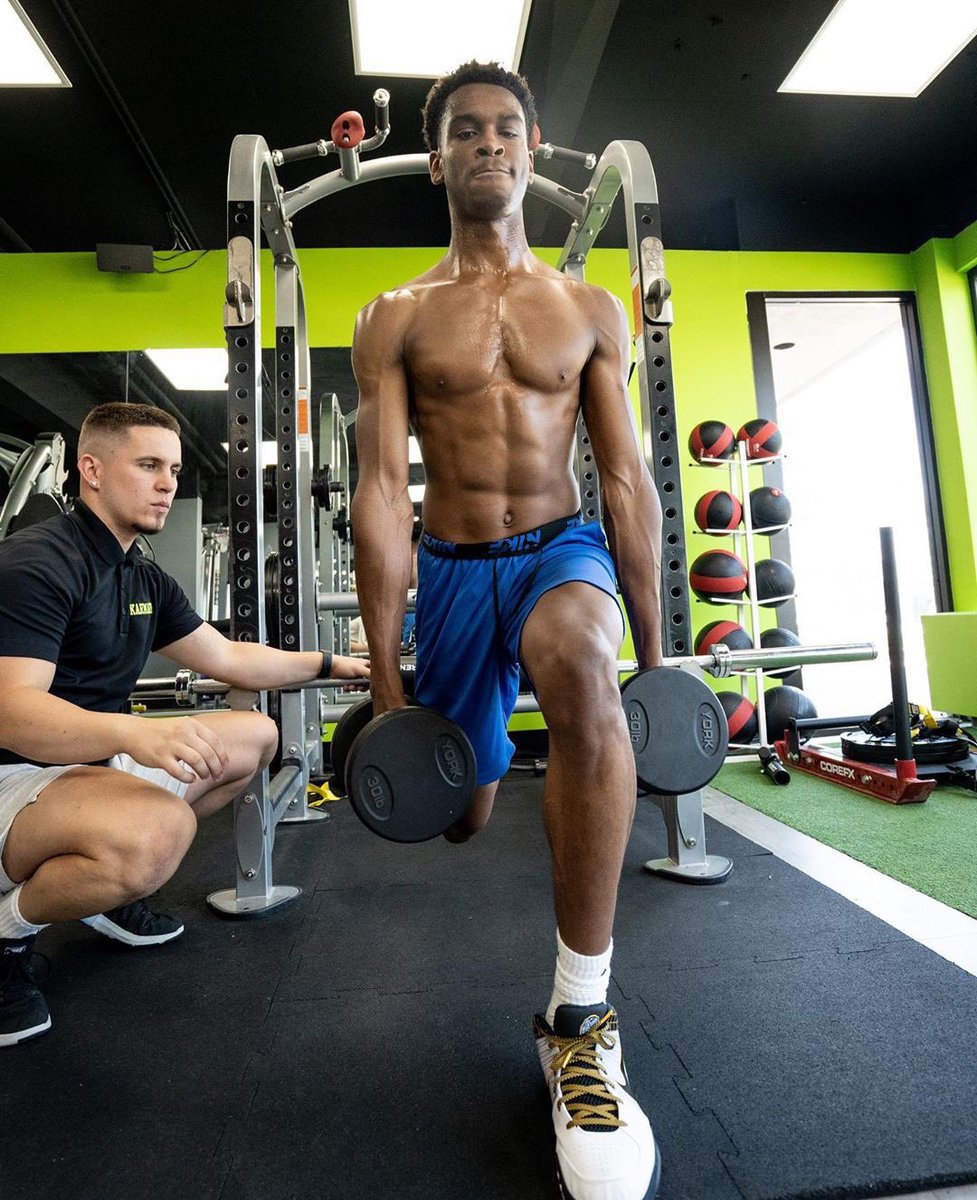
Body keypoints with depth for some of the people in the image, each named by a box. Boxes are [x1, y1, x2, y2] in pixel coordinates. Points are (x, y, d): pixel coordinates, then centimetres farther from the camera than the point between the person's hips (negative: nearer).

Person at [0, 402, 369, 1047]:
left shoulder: (146, 579, 8)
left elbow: (228, 660, 13)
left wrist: (332, 664, 13)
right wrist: (133, 733, -45)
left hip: (92, 758, 9)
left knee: (256, 737, 10)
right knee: (157, 829, -38)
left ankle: (103, 879, 14)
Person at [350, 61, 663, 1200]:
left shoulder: (590, 309, 7)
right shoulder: (396, 317, 3)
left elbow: (627, 479, 2)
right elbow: (381, 491, -6)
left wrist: (654, 653, -2)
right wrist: (386, 682, -11)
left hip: (561, 548, 0)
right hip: (450, 568, 1)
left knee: (579, 667, -38)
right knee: (457, 814, 11)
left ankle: (580, 1018, -22)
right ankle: (480, 773, 54)